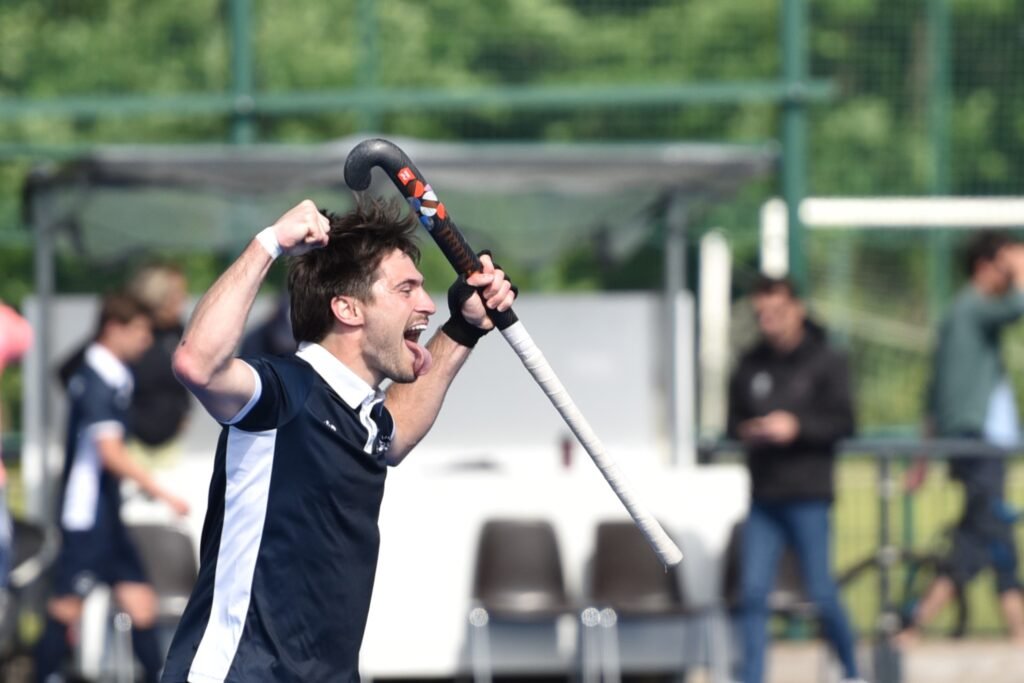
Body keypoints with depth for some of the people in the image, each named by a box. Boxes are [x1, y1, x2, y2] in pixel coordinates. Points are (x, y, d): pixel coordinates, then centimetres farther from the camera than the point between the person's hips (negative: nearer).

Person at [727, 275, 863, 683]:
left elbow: (843, 421, -5)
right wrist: (745, 431, -6)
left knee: (821, 593, 0)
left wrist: (796, 426, -18)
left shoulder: (825, 362, -1)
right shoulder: (750, 366, 9)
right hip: (763, 496, 4)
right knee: (753, 591, -5)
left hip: (808, 496, -4)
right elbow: (734, 418, 17)